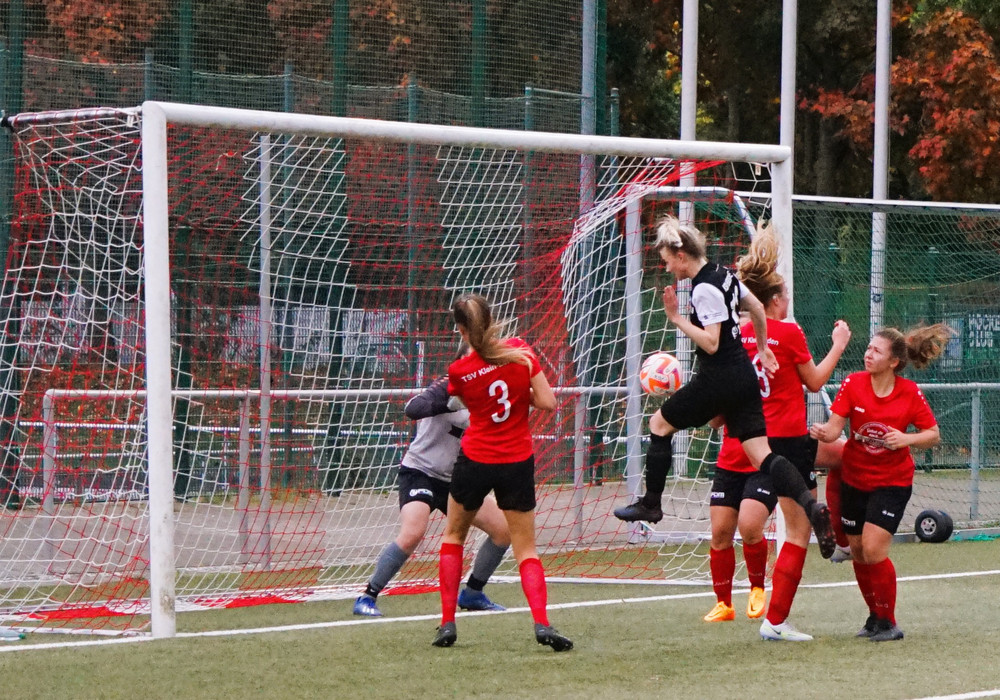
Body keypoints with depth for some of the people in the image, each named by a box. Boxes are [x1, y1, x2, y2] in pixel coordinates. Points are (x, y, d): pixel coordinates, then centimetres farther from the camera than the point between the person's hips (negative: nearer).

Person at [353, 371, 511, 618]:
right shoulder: (448, 386, -13)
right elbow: (412, 408, -29)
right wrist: (450, 401, -40)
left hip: (453, 480, 8)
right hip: (420, 471, -8)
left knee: (503, 529, 3)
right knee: (413, 533, -30)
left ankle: (472, 595, 19)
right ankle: (367, 597, -17)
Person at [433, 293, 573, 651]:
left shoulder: (459, 371, -11)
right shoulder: (520, 351, -10)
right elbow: (548, 403, -10)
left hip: (475, 461, -1)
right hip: (518, 462, 1)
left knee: (453, 534, 21)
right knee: (526, 548, 8)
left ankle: (447, 623, 15)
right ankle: (542, 624, -14)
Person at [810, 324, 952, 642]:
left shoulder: (910, 393, -13)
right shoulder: (853, 384, -10)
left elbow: (934, 434, -6)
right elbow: (835, 427, -15)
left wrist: (906, 439, -25)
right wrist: (822, 432, -37)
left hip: (892, 481, -3)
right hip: (854, 478, 3)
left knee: (873, 550, -15)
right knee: (858, 550, 10)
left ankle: (888, 622, 2)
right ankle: (875, 616, 31)